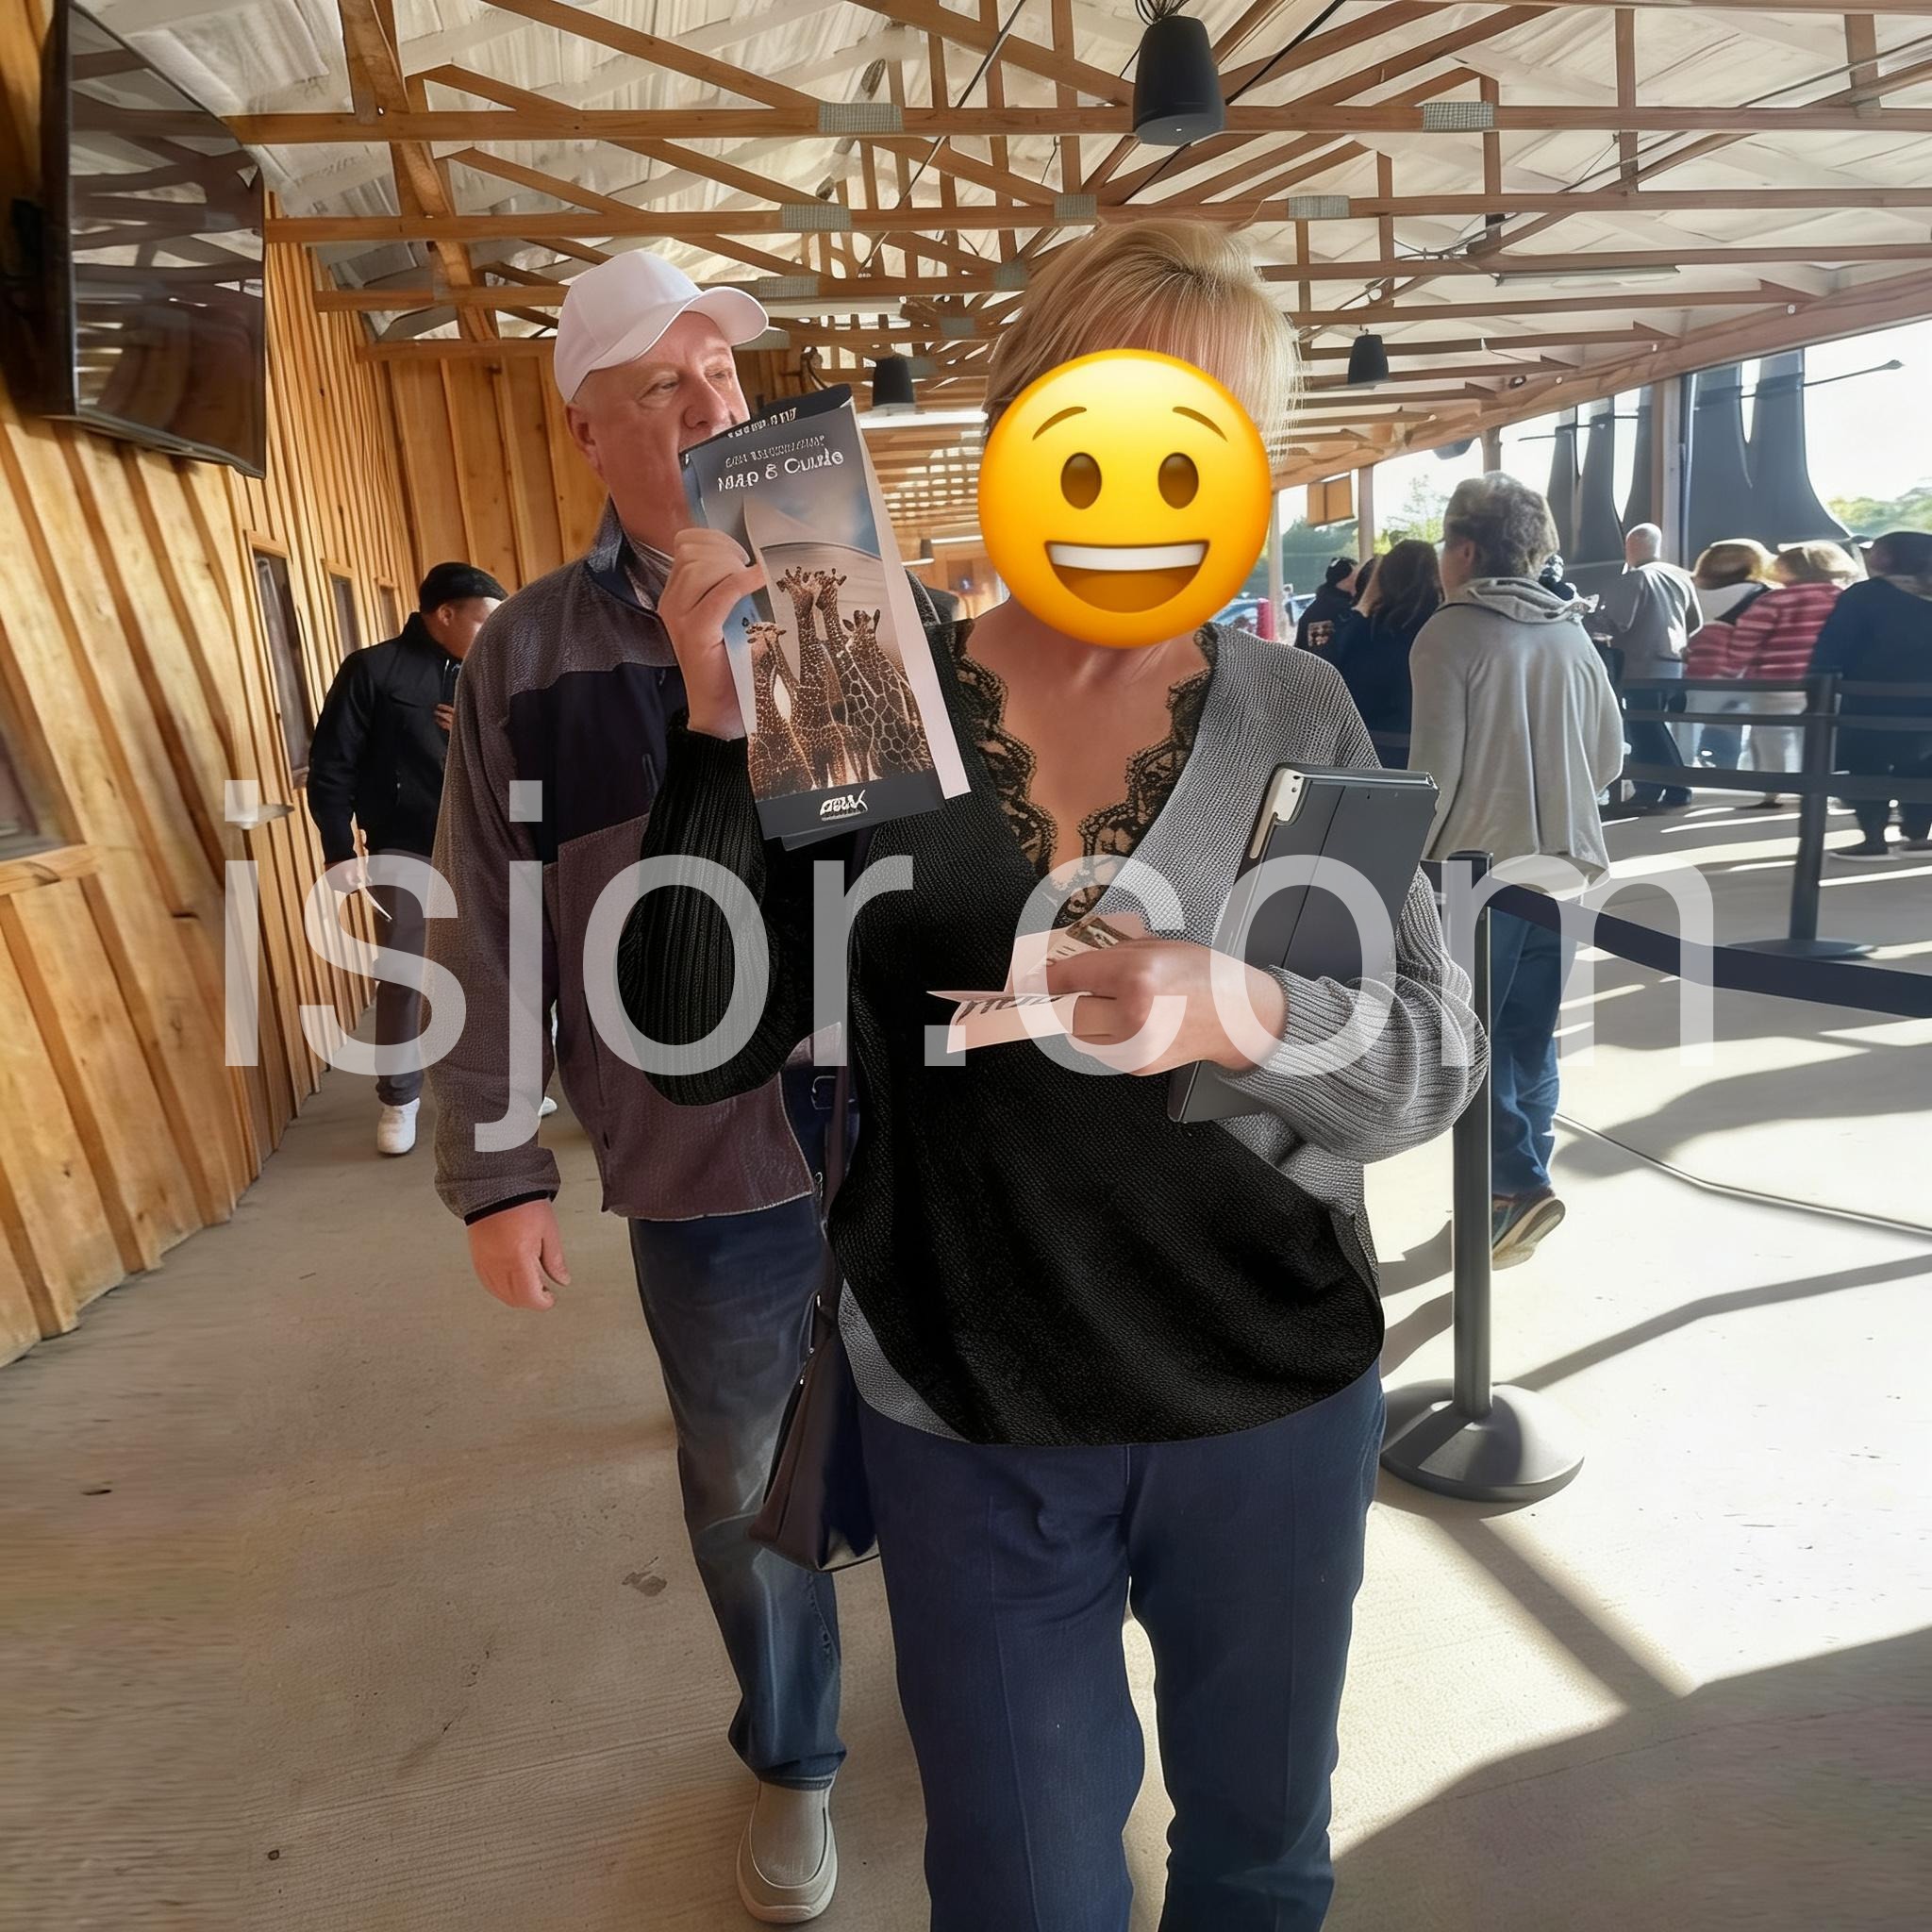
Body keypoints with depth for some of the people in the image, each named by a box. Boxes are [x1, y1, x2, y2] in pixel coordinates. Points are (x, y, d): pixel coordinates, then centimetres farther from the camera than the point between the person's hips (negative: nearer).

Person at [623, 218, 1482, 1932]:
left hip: (1277, 1404, 1)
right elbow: (700, 1047, -10)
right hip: (967, 1425, 0)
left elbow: (1435, 1057, -9)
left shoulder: (1299, 716, -6)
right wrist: (724, 735, -22)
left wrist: (1239, 1012, -29)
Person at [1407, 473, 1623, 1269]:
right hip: (1558, 864, 6)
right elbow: (1608, 757, 13)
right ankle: (1514, 1189, 23)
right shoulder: (1573, 635, 8)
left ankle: (1520, 1186, -2)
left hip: (1479, 866, -6)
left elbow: (1435, 769, -14)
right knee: (1530, 1038, 14)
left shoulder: (1450, 633, -10)